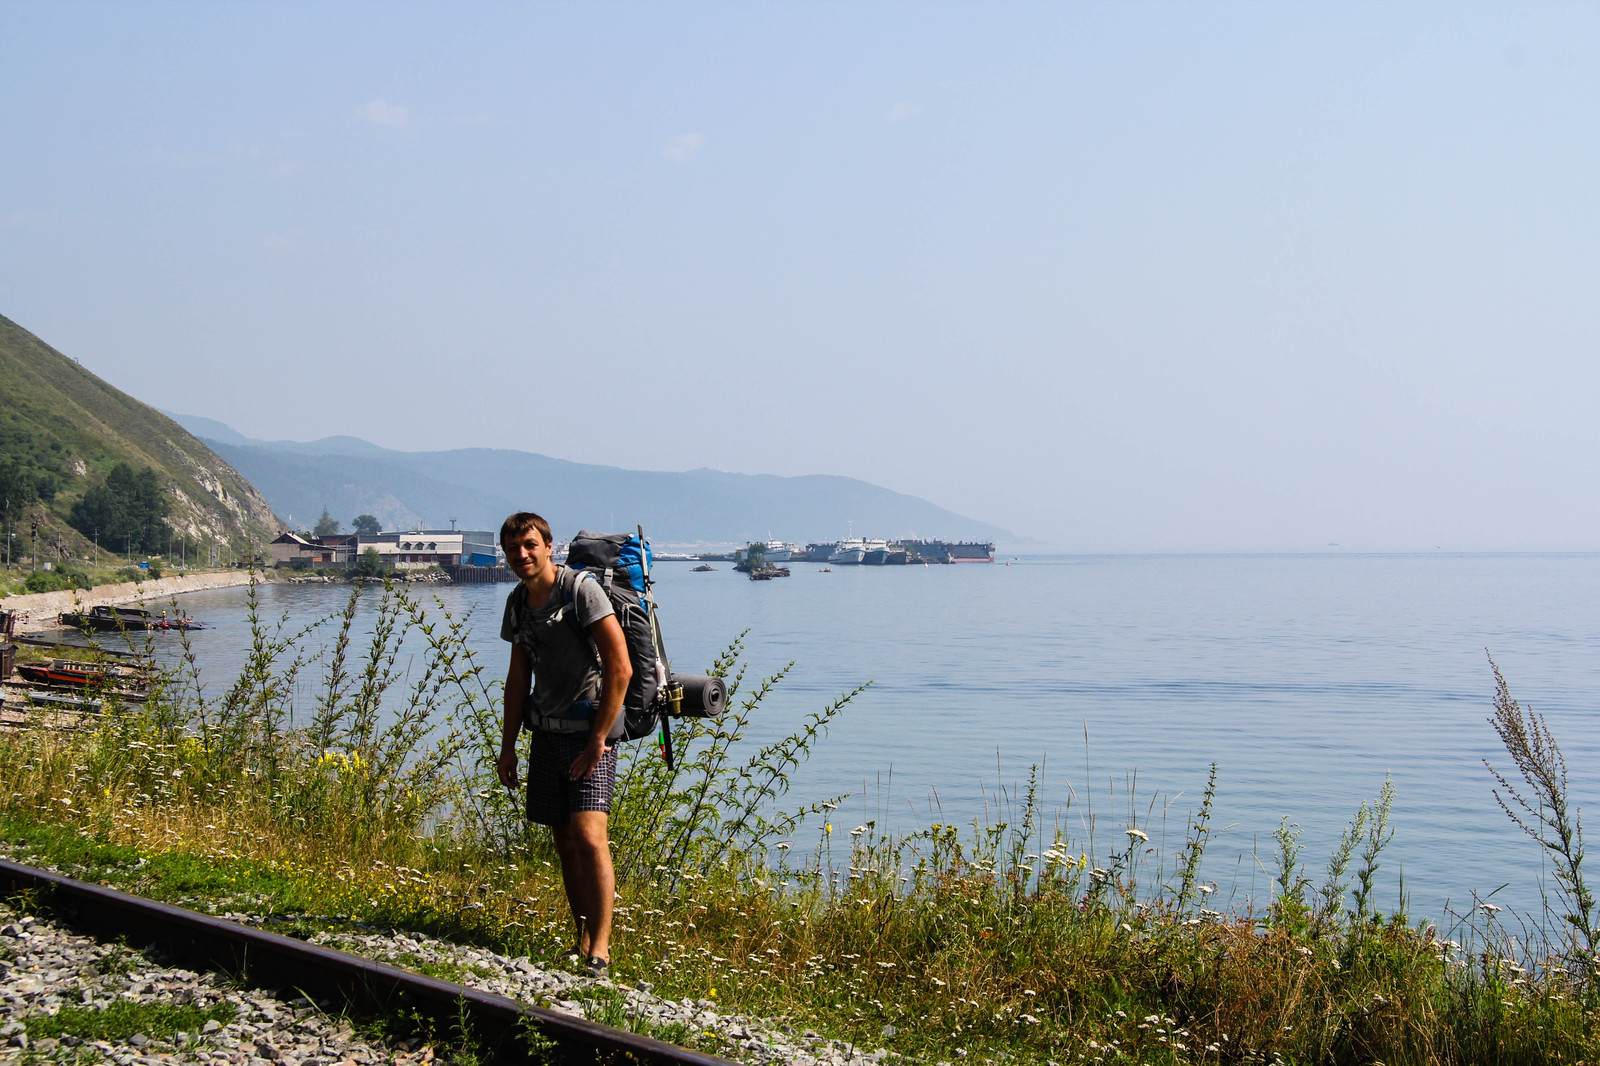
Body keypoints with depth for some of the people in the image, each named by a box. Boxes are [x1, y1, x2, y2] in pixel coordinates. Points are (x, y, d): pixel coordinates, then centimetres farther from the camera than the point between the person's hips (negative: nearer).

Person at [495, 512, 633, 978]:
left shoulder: (581, 589, -12)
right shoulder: (518, 603, 11)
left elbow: (620, 668, -16)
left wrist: (598, 739, -17)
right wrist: (508, 744, 16)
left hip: (590, 732, -7)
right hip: (546, 731, 7)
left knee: (589, 837, -18)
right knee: (564, 843, 9)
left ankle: (600, 951, -17)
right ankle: (582, 943, 19)